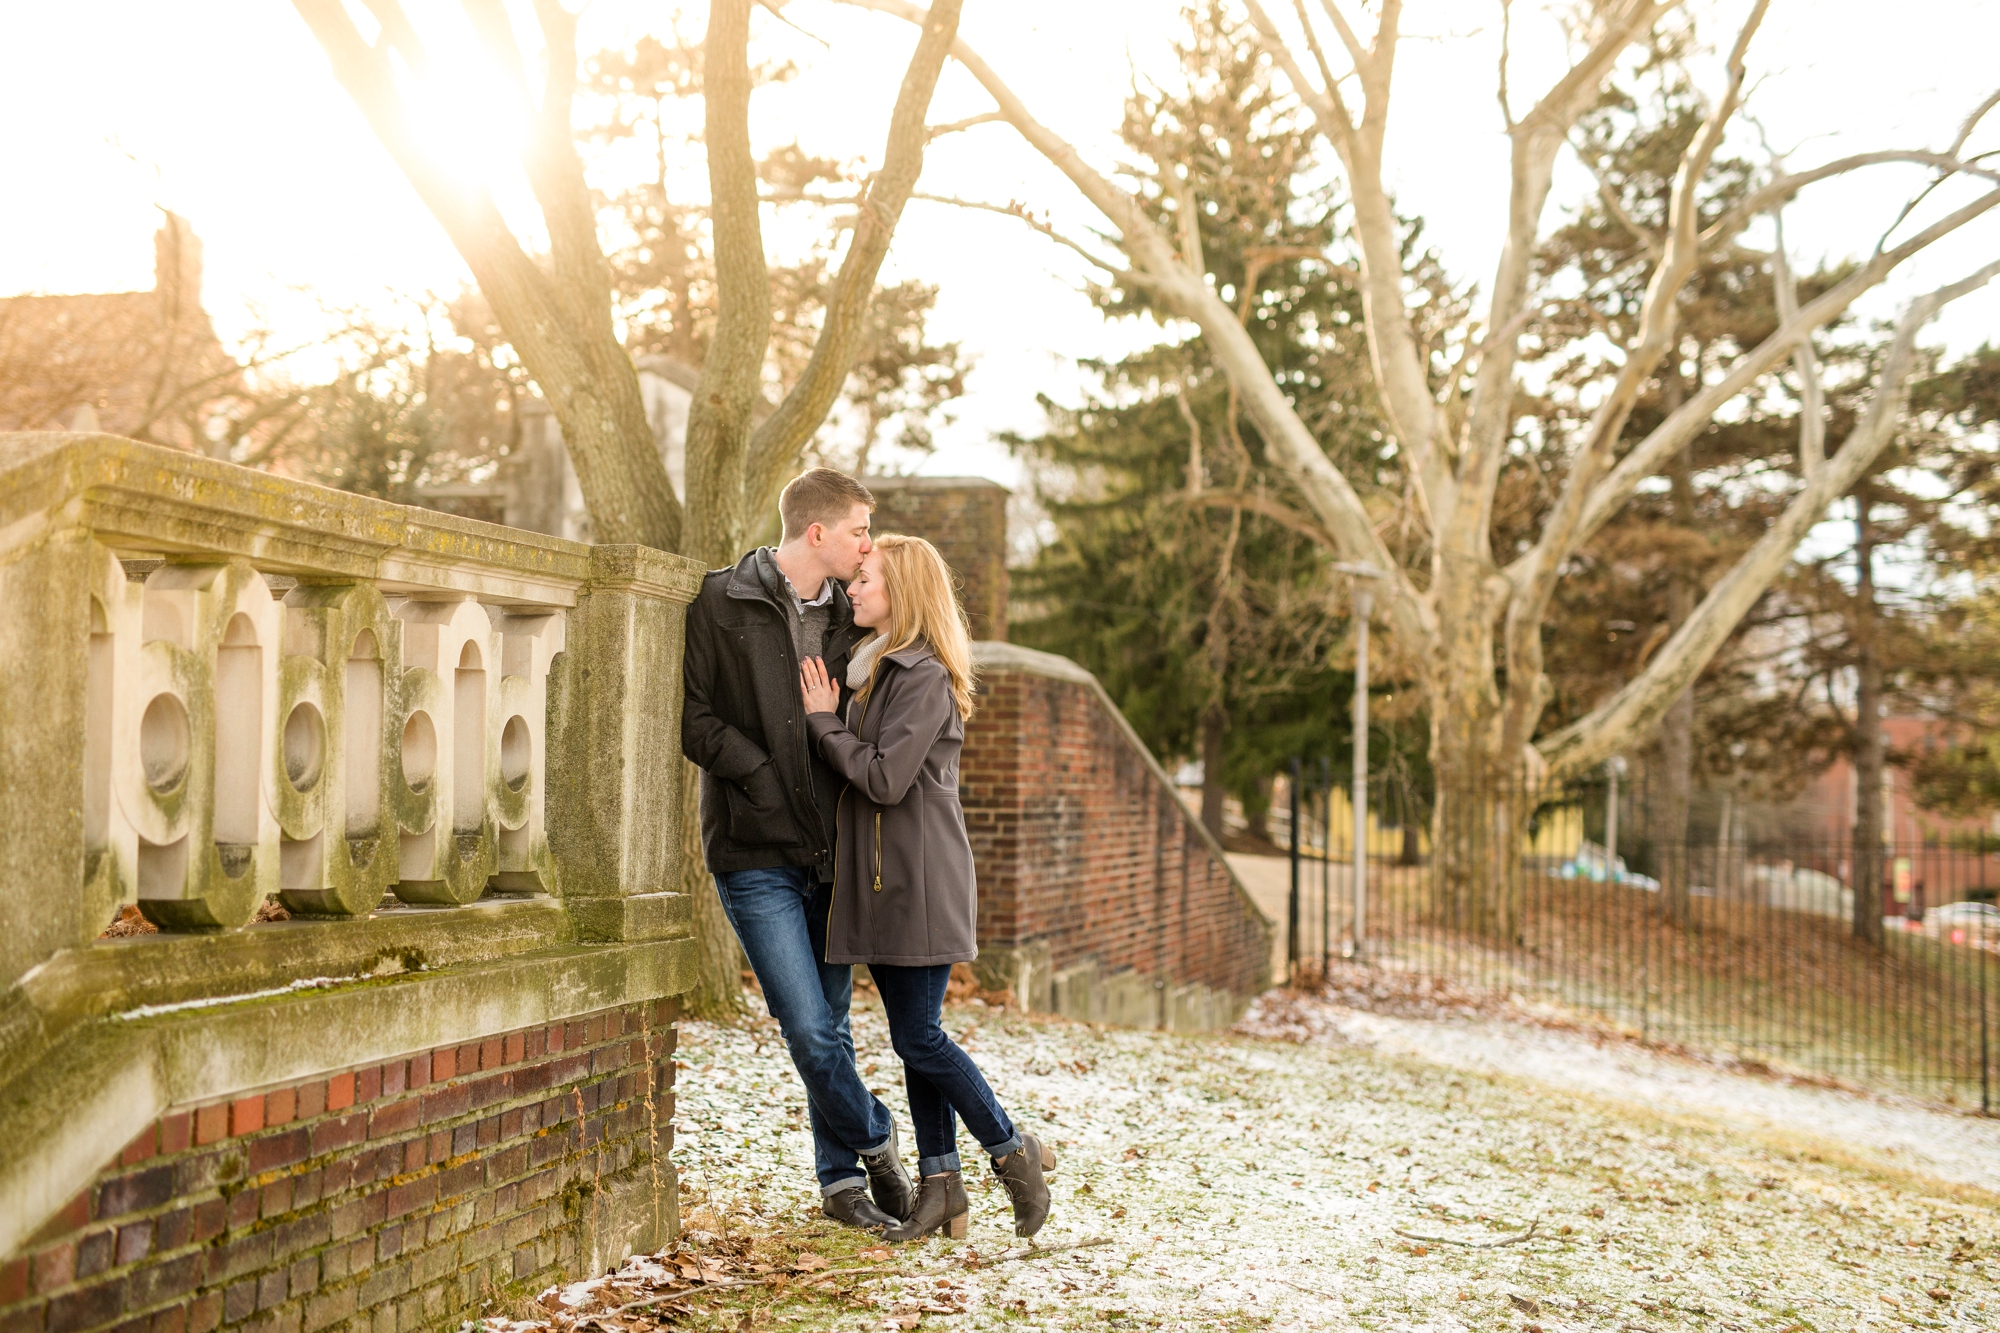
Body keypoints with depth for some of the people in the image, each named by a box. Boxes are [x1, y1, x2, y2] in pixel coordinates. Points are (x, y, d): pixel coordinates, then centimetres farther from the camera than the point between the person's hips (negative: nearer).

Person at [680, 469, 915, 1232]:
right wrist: (766, 777, -16)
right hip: (757, 854, -5)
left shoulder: (845, 616, 11)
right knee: (810, 1029, -9)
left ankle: (841, 1180, 24)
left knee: (829, 1026, 11)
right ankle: (874, 1140, 15)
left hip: (830, 854, 5)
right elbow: (691, 717, -11)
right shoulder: (721, 603, -6)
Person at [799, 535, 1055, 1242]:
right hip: (883, 879, 9)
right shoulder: (872, 669, 17)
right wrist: (828, 715, 5)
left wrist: (824, 720, -10)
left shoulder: (924, 677, -13)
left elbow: (886, 778, -19)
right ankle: (940, 1189, 13)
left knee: (920, 1037, -7)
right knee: (914, 1037, 9)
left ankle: (1014, 1153, 7)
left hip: (921, 883, -9)